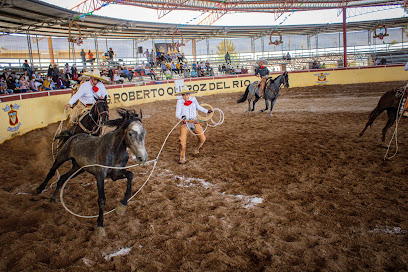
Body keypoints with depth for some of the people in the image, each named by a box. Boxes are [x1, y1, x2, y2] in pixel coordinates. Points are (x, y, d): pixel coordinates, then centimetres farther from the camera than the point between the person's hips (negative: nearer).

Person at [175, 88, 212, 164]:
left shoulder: (194, 99, 5)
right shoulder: (179, 102, -4)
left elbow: (198, 107, 25)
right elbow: (177, 114, -7)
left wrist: (206, 111, 30)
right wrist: (181, 117, -28)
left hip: (195, 122, 3)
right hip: (185, 123, -3)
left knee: (202, 138, -3)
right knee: (183, 140, -18)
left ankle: (196, 150, 28)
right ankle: (182, 158, -2)